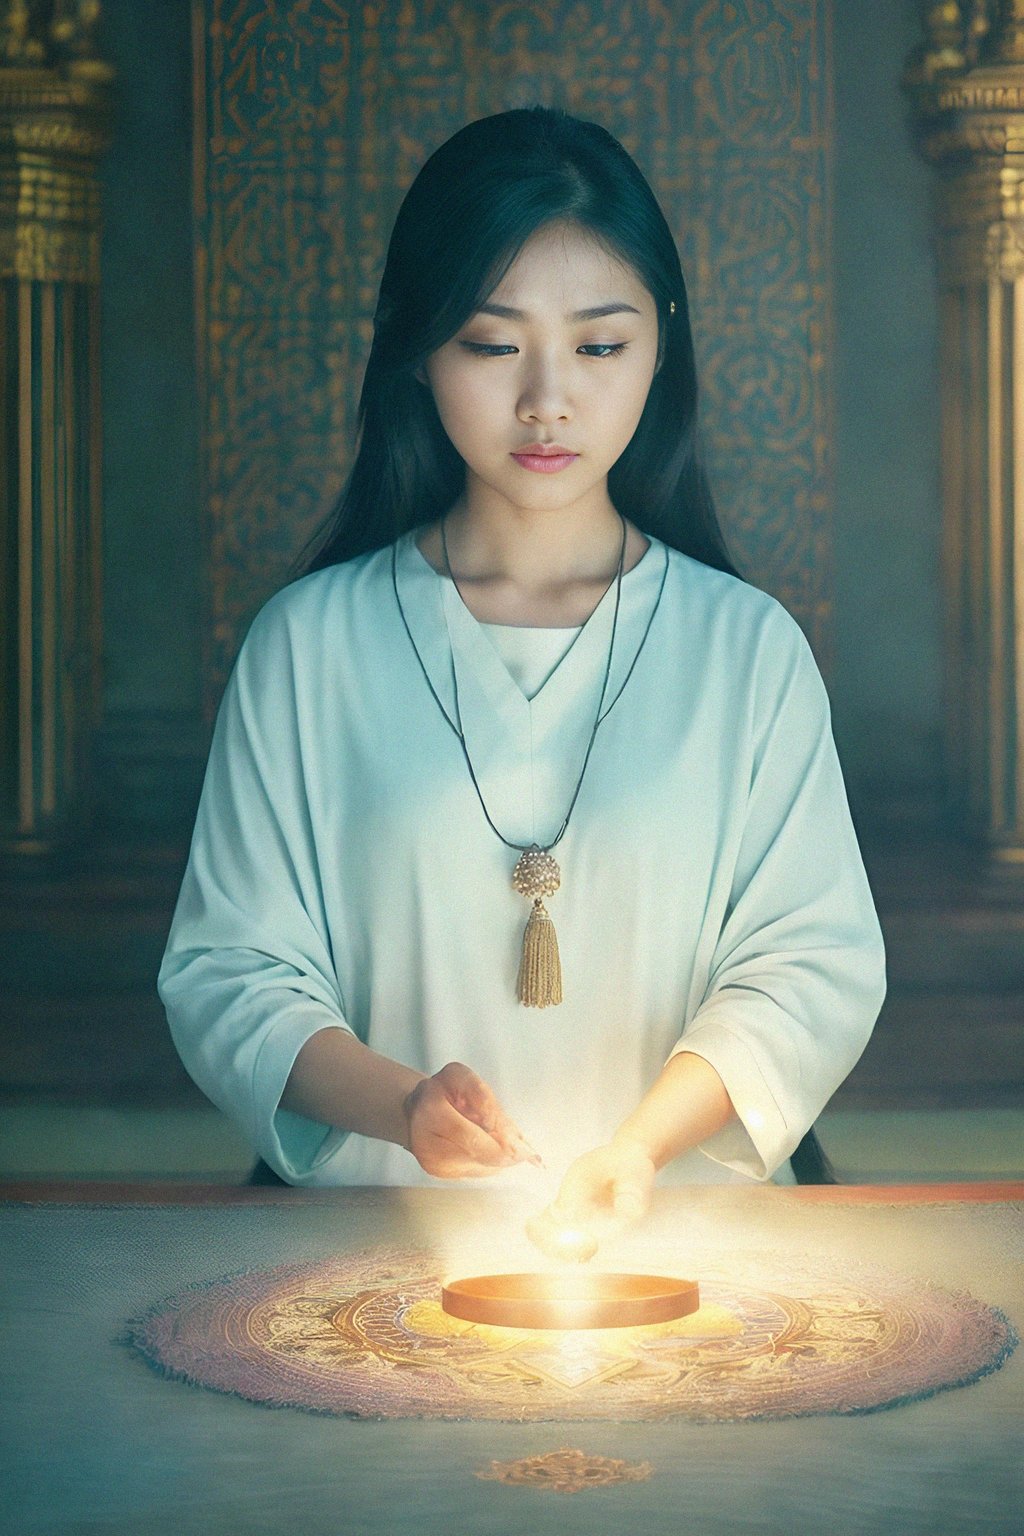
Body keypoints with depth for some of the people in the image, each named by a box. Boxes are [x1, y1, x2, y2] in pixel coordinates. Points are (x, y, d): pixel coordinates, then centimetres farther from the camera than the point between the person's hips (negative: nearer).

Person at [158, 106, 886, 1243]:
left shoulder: (749, 647, 7)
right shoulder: (306, 644, 5)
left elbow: (814, 961, 3)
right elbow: (226, 969, 3)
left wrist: (643, 1140, -15)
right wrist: (398, 1103, -16)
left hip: (691, 1207, 0)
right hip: (376, 1221, 0)